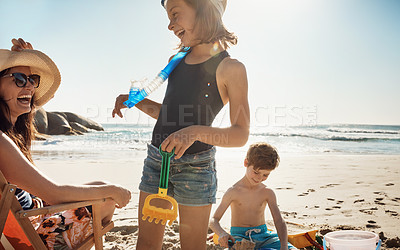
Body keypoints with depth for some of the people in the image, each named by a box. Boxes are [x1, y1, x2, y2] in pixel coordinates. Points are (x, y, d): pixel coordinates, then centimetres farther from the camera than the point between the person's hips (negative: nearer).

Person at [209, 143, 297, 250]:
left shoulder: (268, 193, 1)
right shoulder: (233, 192, -8)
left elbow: (279, 221, -5)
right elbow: (213, 220, -8)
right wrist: (222, 234, -31)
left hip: (262, 234, 4)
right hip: (239, 235, -3)